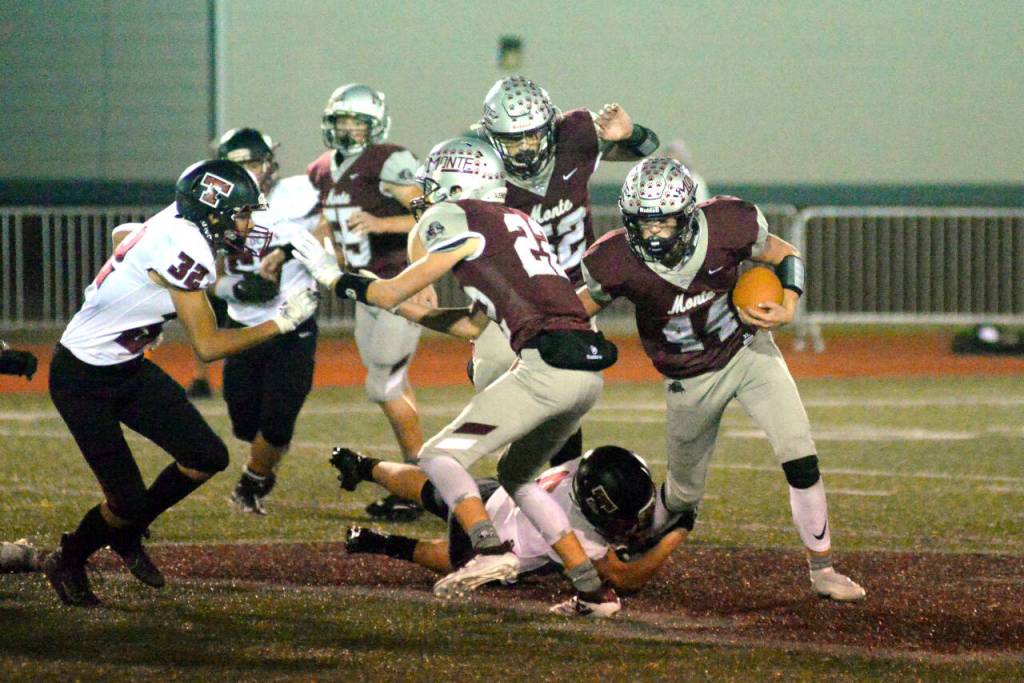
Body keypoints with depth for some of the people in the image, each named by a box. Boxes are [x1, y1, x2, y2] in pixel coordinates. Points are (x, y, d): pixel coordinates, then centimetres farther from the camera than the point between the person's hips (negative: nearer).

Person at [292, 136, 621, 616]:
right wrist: (398, 305, 33)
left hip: (547, 366, -8)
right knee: (517, 474, 24)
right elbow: (473, 326, 29)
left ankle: (490, 548, -23)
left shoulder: (453, 218, 3)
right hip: (589, 372, 8)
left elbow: (393, 293, 7)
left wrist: (335, 279, 23)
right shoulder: (520, 223, 27)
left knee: (441, 457, 0)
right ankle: (592, 588, 16)